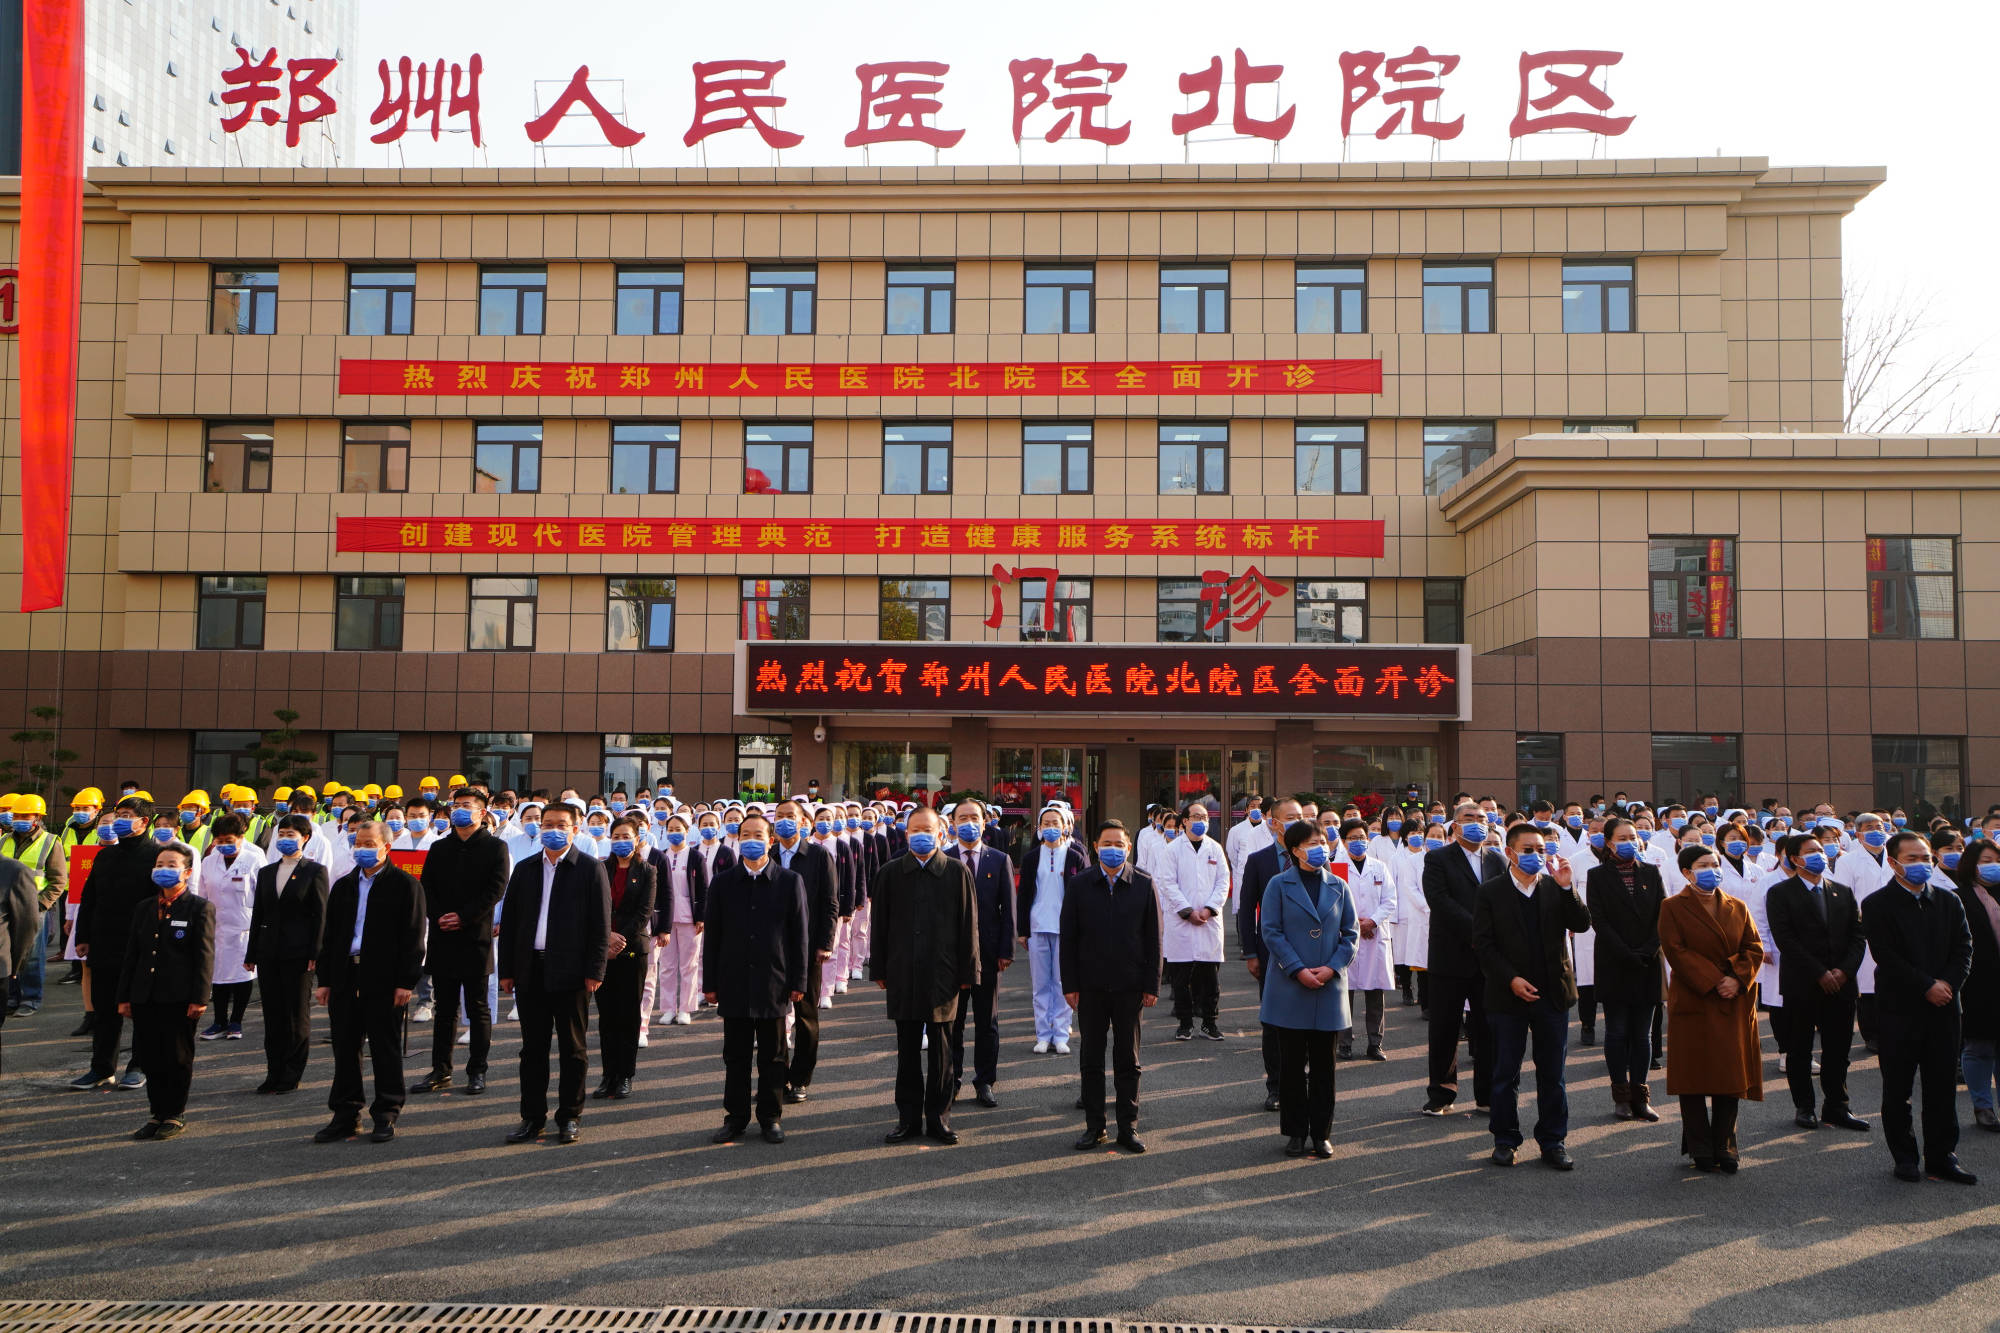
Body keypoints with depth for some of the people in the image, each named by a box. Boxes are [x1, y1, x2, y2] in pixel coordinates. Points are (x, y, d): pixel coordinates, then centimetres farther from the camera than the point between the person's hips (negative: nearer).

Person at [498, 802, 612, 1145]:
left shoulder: (591, 869, -2)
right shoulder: (525, 869, 11)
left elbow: (601, 924, -5)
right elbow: (509, 920, 11)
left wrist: (594, 971, -11)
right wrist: (506, 970, 5)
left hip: (570, 972, -4)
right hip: (530, 970, 4)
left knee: (573, 1049, 6)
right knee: (533, 1047, 9)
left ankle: (570, 1117, 16)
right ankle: (533, 1117, 18)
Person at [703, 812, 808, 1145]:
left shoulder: (790, 881, 1)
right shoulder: (723, 883, 5)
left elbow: (800, 934, 1)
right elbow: (712, 935, 6)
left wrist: (798, 981, -4)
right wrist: (710, 983, 2)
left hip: (774, 984, -1)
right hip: (735, 985, 1)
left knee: (773, 1056, 7)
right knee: (735, 1056, 8)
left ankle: (771, 1118, 18)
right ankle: (736, 1117, 19)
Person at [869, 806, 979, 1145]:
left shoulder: (957, 872, 0)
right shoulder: (890, 873, 5)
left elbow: (968, 925, 1)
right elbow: (879, 924, 7)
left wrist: (967, 972, -2)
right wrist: (879, 970, 5)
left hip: (942, 974, -1)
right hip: (903, 975, 2)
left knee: (940, 1050, 5)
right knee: (907, 1049, 9)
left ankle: (938, 1118, 16)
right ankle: (909, 1118, 17)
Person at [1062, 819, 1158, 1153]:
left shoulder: (1144, 884, -1)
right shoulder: (1079, 884, 0)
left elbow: (1153, 938, 1)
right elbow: (1067, 938, 1)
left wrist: (1152, 985, -3)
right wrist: (1070, 984, -4)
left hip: (1130, 987, 0)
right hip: (1090, 987, 1)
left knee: (1128, 1060, 8)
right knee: (1090, 1059, 8)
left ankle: (1128, 1128, 17)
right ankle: (1094, 1126, 18)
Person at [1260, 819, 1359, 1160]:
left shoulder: (1338, 886, 7)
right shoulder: (1279, 885, -2)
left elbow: (1351, 932, 7)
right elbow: (1270, 930, -6)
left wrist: (1333, 967, -8)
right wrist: (1297, 969, -14)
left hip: (1329, 988, 2)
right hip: (1289, 988, -2)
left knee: (1323, 1062, 7)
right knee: (1292, 1062, 4)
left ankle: (1322, 1132, 16)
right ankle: (1295, 1131, 15)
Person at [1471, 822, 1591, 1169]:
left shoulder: (1555, 888, 6)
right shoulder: (1491, 892, -1)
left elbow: (1581, 924, -6)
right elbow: (1483, 944, -5)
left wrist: (1566, 887, -19)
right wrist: (1511, 979, -14)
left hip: (1553, 993, 2)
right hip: (1508, 995, -2)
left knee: (1552, 1073, 9)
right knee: (1505, 1073, 7)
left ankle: (1553, 1141, 20)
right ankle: (1505, 1140, 19)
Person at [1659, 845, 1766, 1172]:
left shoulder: (1737, 908, 13)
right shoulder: (1673, 908, 0)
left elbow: (1754, 948, 7)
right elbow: (1676, 951, -9)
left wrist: (1738, 980, -10)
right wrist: (1713, 982, -16)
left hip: (1735, 1005, 4)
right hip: (1693, 1003, -4)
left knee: (1731, 1075, 4)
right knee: (1694, 1076, 0)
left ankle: (1724, 1148, 13)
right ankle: (1701, 1150, 9)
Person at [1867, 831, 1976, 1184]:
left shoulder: (1949, 902, 10)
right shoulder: (1877, 906, -4)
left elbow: (1964, 949, 4)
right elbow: (1886, 957, -11)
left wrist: (1949, 984, -11)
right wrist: (1927, 986, -15)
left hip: (1943, 1008, 4)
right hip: (1899, 1009, -3)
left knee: (1942, 1087, 6)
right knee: (1897, 1088, 5)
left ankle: (1941, 1158, 16)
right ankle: (1905, 1158, 16)